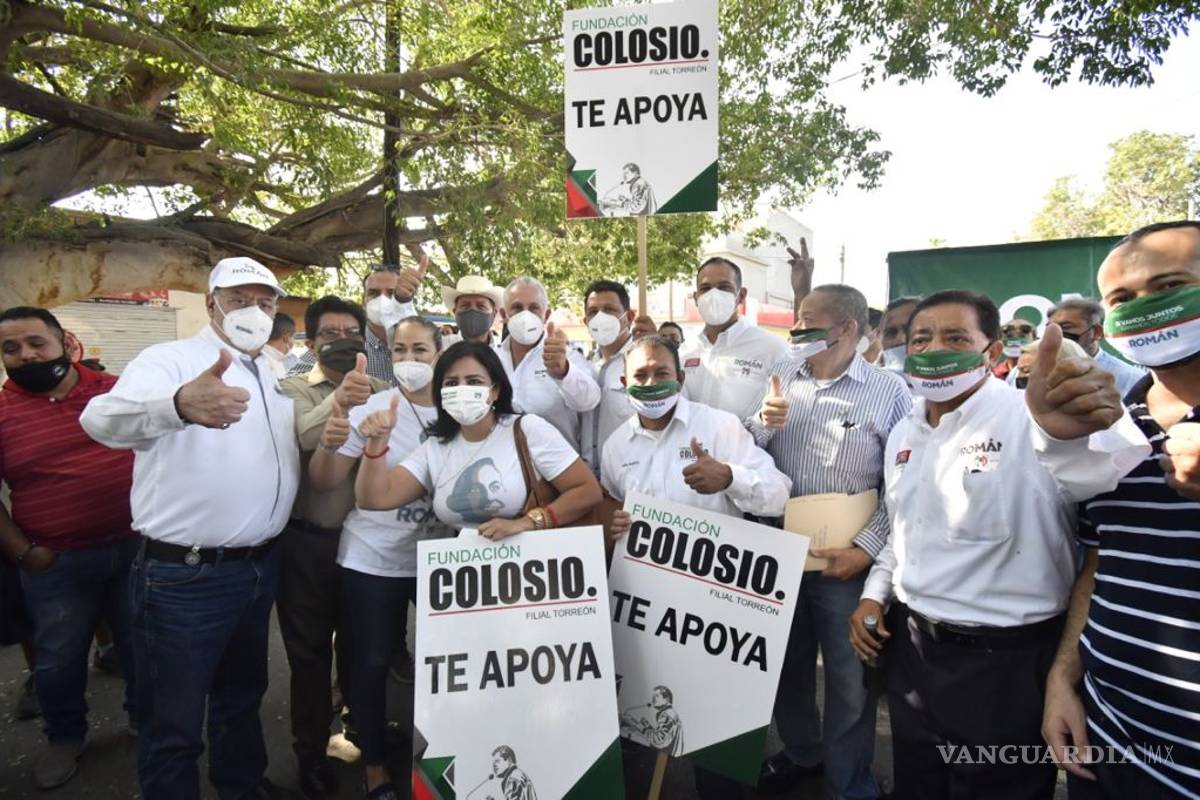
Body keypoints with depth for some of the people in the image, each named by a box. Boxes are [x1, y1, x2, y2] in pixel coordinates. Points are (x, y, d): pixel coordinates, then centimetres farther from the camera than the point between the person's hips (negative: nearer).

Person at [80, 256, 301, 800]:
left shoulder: (272, 374, 10)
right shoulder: (170, 360, -13)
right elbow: (104, 418, -34)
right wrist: (180, 404, -56)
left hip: (261, 567, 7)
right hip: (185, 576, -7)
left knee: (243, 692, 26)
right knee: (173, 721, 9)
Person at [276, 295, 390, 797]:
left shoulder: (379, 391, 5)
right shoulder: (293, 390, -4)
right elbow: (305, 435, -27)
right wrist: (337, 400, -45)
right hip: (307, 540, -2)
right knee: (309, 649, 11)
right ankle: (311, 751, 31)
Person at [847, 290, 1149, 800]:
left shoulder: (1028, 419, -18)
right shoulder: (903, 434, 6)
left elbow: (1106, 473, -40)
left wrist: (1066, 429, -62)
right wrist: (874, 593, 7)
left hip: (1005, 665, -6)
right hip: (910, 648, 6)